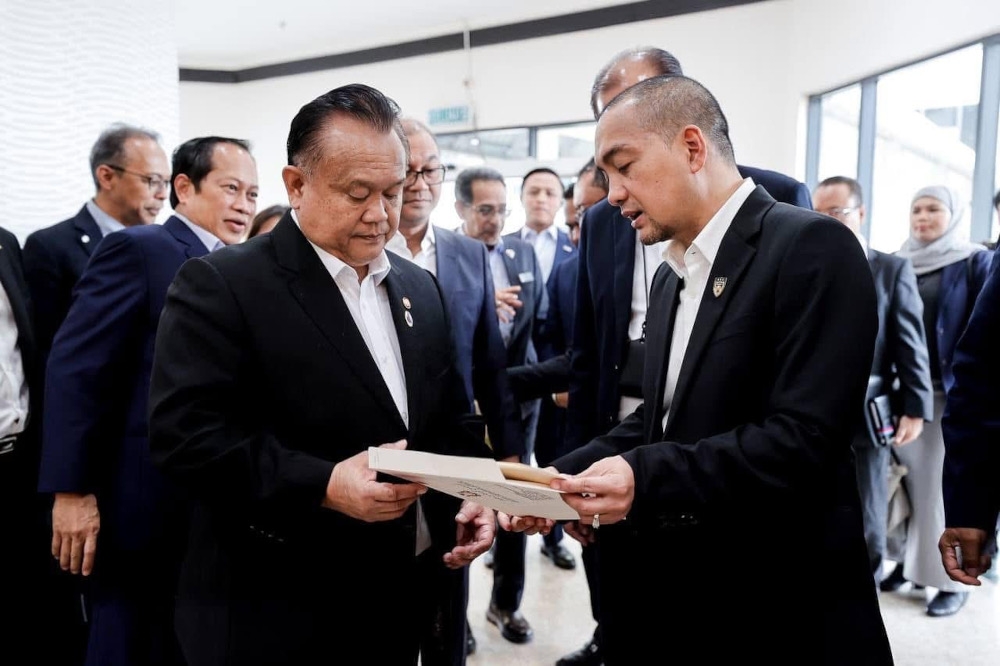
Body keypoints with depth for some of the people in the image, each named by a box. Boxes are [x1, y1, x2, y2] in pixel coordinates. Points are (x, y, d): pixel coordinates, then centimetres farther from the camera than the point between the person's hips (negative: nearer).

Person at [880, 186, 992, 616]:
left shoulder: (976, 262, -1)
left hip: (950, 393, -4)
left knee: (946, 485, 0)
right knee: (907, 478, 8)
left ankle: (953, 579, 11)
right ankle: (907, 560, 20)